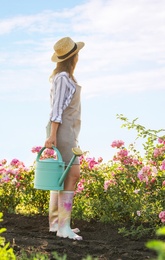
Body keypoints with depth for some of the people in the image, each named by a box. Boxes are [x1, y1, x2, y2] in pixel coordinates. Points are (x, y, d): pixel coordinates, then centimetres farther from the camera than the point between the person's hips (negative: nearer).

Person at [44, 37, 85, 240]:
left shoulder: (63, 77, 17)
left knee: (61, 176, 9)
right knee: (72, 174, -16)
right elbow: (57, 107, -18)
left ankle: (55, 222, 12)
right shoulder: (63, 77, -12)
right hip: (62, 130, -10)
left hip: (66, 130, 10)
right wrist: (52, 135, -22)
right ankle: (64, 227, -20)